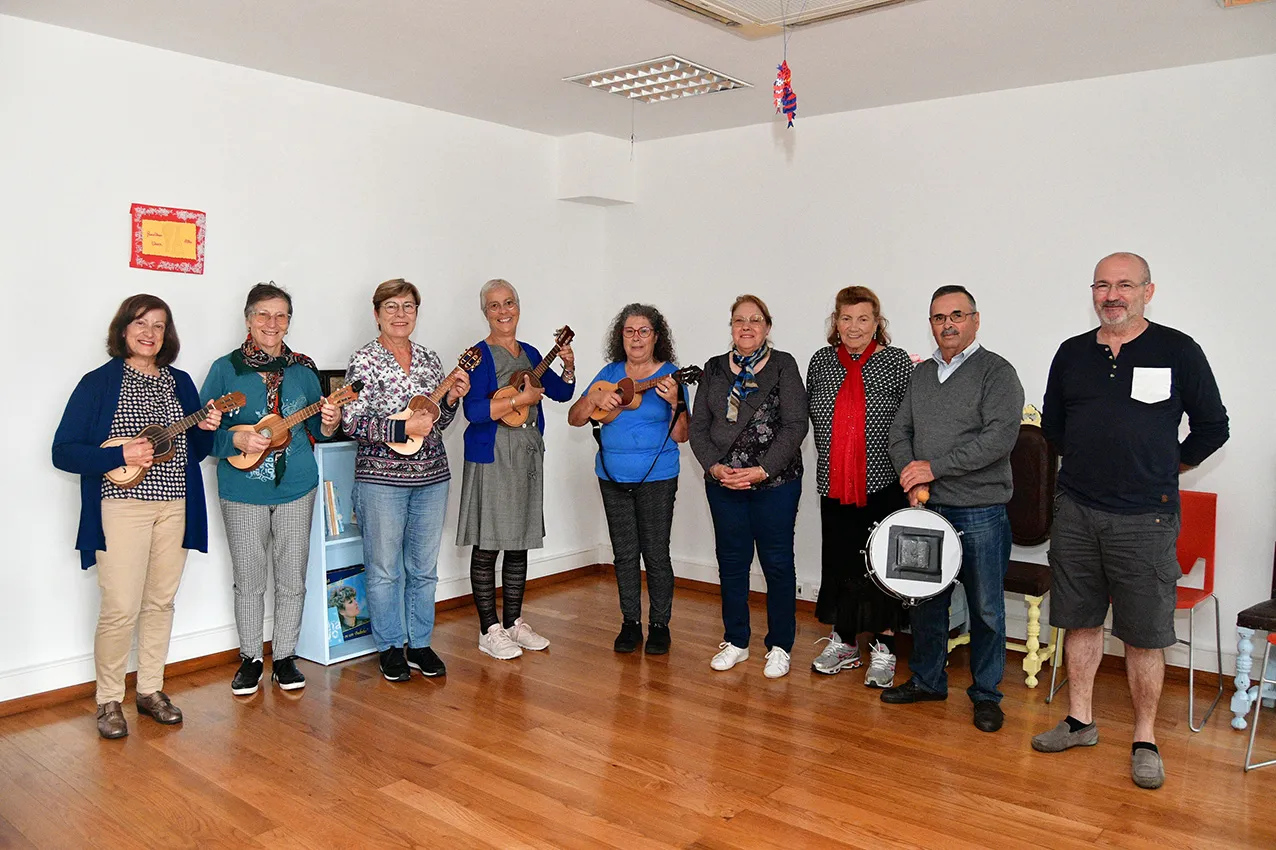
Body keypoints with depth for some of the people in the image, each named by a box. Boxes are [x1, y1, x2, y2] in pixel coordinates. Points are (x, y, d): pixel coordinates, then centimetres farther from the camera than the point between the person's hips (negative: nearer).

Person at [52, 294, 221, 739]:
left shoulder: (180, 382, 12)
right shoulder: (99, 382, -2)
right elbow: (63, 451, -7)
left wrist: (206, 430, -5)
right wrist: (120, 456, -20)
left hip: (174, 506, 5)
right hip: (121, 507, -4)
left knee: (160, 601, 11)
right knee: (121, 608, -6)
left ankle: (150, 690, 25)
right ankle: (108, 700, 12)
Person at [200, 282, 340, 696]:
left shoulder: (303, 369, 6)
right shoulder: (226, 368, -1)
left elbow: (316, 428, 12)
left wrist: (329, 424, -9)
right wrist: (237, 439, -20)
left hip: (296, 487, 2)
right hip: (242, 491, -1)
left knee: (292, 579, 6)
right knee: (248, 580, 8)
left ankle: (284, 657, 22)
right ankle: (250, 658, 25)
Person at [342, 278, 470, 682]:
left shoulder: (429, 359, 10)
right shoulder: (364, 361, -5)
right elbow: (351, 422, -12)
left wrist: (452, 399, -4)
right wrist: (404, 427, -20)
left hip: (431, 477, 5)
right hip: (381, 478, -5)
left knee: (424, 568, 11)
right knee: (385, 569, 5)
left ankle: (420, 644, 24)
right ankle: (390, 648, 20)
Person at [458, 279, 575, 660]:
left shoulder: (530, 353, 13)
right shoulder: (479, 355, -8)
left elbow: (561, 393, 15)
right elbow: (473, 410, -19)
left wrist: (568, 367, -2)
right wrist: (520, 400, -21)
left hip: (528, 457, 7)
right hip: (491, 458, -7)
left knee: (519, 543, 12)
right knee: (487, 546, -2)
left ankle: (513, 623, 23)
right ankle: (490, 631, 9)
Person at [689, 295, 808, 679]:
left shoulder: (783, 366, -1)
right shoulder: (714, 369, 10)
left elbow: (795, 425, -8)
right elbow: (698, 426, 7)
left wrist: (763, 470, -16)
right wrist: (715, 466, -9)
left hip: (775, 483, -3)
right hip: (723, 483, 3)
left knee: (777, 563, 4)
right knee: (731, 561, 10)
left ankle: (779, 646, 18)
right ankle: (735, 641, 24)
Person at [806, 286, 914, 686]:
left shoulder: (897, 361, -5)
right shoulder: (821, 361, 6)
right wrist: (830, 456, 9)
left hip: (883, 485, -4)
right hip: (834, 484, 4)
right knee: (838, 560, 11)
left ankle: (883, 649, 17)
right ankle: (844, 641, 27)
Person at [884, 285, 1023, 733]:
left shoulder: (997, 372, -6)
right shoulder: (920, 374, 13)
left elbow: (1000, 438, -18)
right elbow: (900, 431, 11)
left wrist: (934, 467, -17)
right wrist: (911, 476, -9)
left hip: (981, 513, -5)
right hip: (926, 508, 5)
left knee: (985, 608, 5)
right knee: (924, 600, 14)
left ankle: (986, 694, 20)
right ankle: (927, 680, 30)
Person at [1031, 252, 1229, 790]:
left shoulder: (1178, 351, -2)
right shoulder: (1072, 353, 8)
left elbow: (1212, 428, 4)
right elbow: (1052, 423, 20)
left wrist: (1166, 468, 8)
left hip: (1145, 518, -3)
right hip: (1076, 511, 4)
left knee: (1144, 634, 3)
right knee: (1080, 620, 12)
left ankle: (1145, 740, 17)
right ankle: (1080, 721, 26)